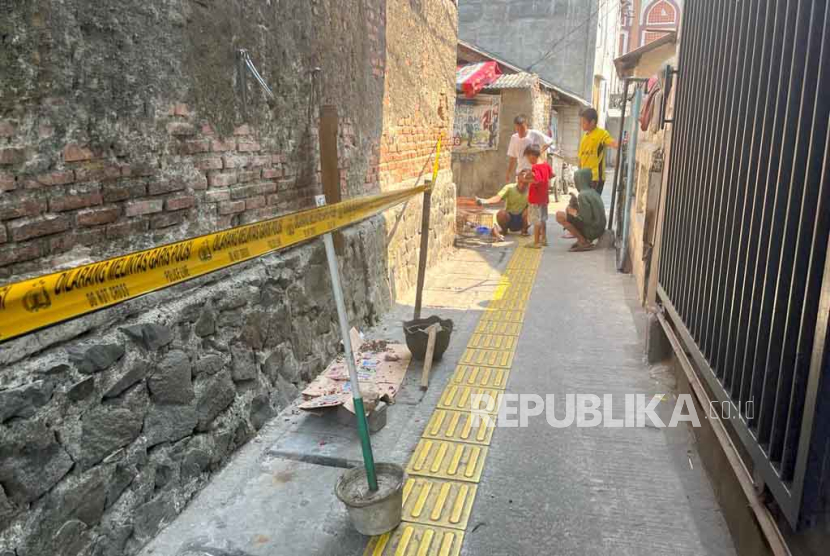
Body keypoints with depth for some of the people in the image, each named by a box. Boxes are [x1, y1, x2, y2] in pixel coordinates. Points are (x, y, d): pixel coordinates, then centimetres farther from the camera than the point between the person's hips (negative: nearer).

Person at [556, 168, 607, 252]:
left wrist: (574, 213, -5)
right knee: (569, 208, 20)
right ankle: (584, 239, 9)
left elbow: (586, 219, -22)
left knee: (559, 215, -12)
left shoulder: (583, 195, -17)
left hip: (591, 231, -9)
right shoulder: (593, 192, 10)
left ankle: (584, 242, -9)